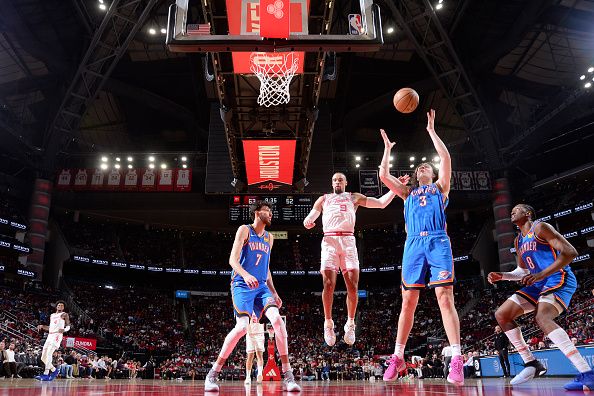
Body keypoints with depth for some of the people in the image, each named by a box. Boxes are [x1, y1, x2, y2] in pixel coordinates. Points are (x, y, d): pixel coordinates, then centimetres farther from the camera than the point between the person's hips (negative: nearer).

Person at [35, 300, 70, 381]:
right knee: (43, 357, 4)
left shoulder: (64, 315, 6)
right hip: (50, 336, 8)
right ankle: (54, 370, 20)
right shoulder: (52, 315, 24)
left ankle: (45, 374, -25)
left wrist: (64, 330, -21)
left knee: (49, 353, -23)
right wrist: (42, 326, 13)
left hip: (57, 335, -8)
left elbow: (68, 326, 0)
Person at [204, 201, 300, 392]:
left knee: (277, 319, -17)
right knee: (242, 327, -21)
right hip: (242, 285, -5)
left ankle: (287, 375, -13)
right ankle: (212, 374, -5)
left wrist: (274, 293, 17)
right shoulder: (244, 230, 0)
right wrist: (245, 275, -30)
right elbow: (233, 259, -11)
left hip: (261, 286, 5)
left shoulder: (269, 238, 19)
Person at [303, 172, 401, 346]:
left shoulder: (354, 197, 24)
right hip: (329, 241, 0)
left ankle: (350, 323, 5)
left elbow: (382, 203, 21)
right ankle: (328, 323, 1)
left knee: (353, 285, -9)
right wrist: (307, 222, -5)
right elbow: (310, 217, 19)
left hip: (348, 241, 0)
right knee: (328, 284, -12)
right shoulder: (324, 199, 26)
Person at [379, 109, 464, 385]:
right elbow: (384, 175, 19)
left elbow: (446, 159, 7)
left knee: (445, 298, -14)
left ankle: (456, 358, -18)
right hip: (413, 244, 3)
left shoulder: (440, 187, 21)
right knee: (408, 301, 0)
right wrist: (387, 148, 26)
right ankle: (398, 357, 5)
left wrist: (431, 131, 12)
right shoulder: (408, 193, 28)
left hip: (438, 242, -2)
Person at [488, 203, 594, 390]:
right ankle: (531, 363, 6)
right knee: (501, 314, 1)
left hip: (559, 279, -9)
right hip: (538, 284, 9)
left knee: (542, 318, -35)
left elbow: (570, 252, -18)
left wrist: (541, 274, -27)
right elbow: (523, 271, 27)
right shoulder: (518, 241, 19)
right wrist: (502, 276, 8)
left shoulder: (540, 227, -8)